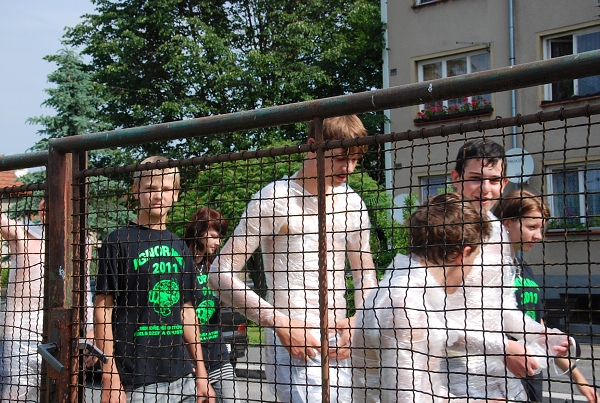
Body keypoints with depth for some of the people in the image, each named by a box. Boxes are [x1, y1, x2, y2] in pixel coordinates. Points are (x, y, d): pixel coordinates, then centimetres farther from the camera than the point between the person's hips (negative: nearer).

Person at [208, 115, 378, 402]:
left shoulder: (352, 202, 9)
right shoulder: (274, 199, -8)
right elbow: (220, 274, -9)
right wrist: (280, 322, -15)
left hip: (340, 346, 6)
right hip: (293, 346, -6)